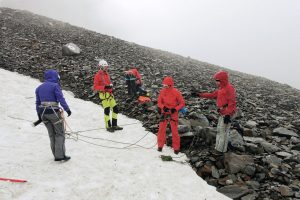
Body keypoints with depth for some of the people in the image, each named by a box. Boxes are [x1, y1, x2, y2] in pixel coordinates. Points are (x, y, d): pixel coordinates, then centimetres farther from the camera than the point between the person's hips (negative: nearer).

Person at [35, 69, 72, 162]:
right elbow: (61, 99, -15)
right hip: (53, 112, -7)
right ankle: (60, 155, 0)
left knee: (52, 134, 16)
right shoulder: (55, 85, -8)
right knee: (60, 134, 4)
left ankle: (56, 155, 21)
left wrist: (39, 115, 21)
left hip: (43, 112, 7)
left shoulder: (39, 88, 14)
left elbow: (38, 103, 16)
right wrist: (67, 109, -11)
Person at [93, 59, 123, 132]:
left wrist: (110, 85, 8)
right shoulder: (97, 75, -7)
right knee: (107, 110, -7)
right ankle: (108, 126, 6)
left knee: (115, 108, 7)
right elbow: (95, 87, -11)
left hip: (110, 94, 8)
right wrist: (105, 87, -22)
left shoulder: (106, 74, 16)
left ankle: (114, 125, 18)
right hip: (104, 94, -8)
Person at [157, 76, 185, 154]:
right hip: (164, 113, 3)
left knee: (175, 131, 2)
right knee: (161, 129, 5)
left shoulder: (176, 92, -14)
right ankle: (160, 145, 23)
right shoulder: (162, 91, -5)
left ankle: (176, 148, 18)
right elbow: (159, 102, 2)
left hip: (173, 113, -3)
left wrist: (175, 109, -21)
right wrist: (163, 107, -18)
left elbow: (182, 103, -8)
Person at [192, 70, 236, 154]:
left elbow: (232, 102, -18)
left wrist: (228, 114, -23)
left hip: (227, 113, -10)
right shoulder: (221, 88, 17)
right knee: (219, 130, 14)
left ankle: (221, 150, 2)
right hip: (222, 113, 10)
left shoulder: (229, 88, -13)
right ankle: (218, 147, 23)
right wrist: (199, 95, 18)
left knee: (223, 131, -6)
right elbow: (212, 95, 23)